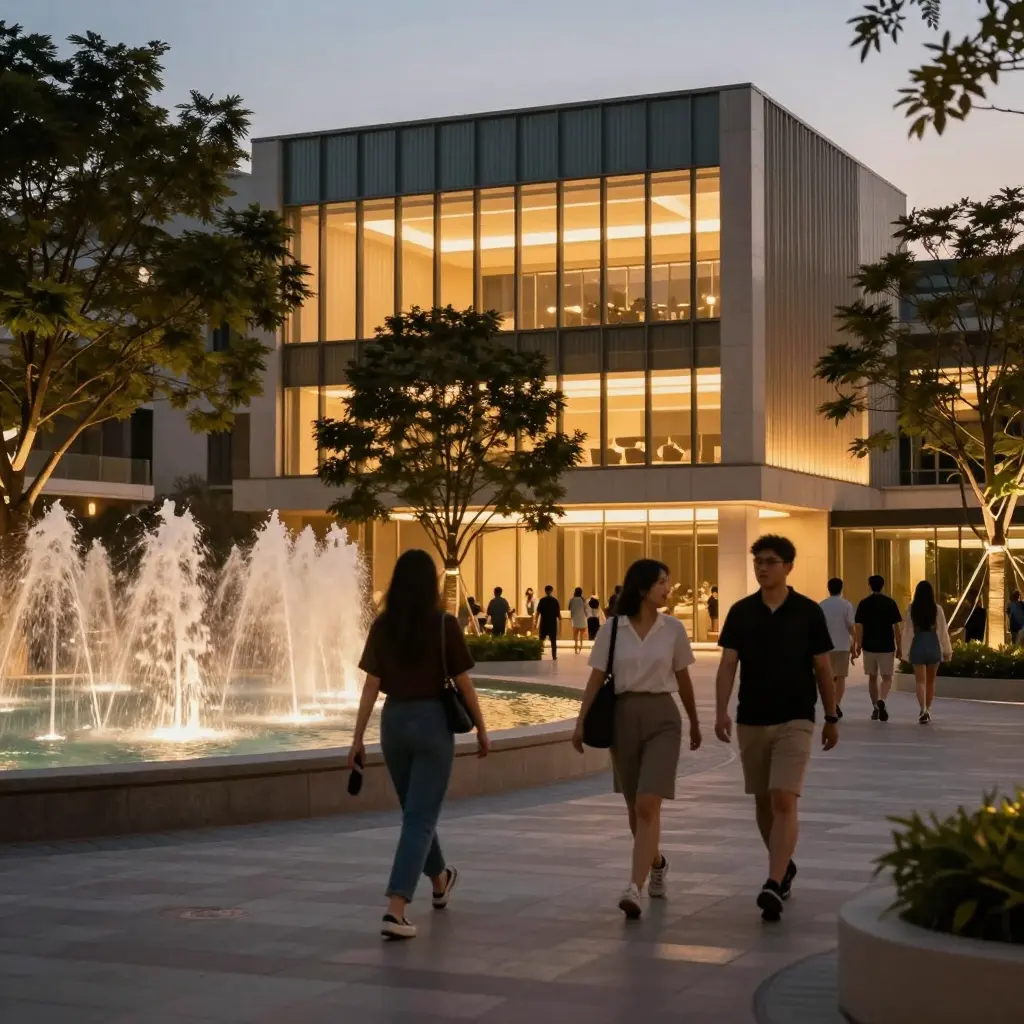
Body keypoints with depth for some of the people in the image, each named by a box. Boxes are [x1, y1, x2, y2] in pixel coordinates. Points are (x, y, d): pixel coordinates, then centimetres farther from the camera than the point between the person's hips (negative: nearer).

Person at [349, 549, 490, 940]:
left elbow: (371, 685, -3)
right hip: (432, 720, -4)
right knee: (420, 817, -1)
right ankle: (395, 910, -13)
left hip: (394, 721, 4)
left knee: (415, 810, 23)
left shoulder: (382, 626, -2)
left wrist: (358, 738, 1)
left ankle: (439, 880, 45)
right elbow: (463, 684, -6)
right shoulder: (444, 625, -9)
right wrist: (481, 729, 6)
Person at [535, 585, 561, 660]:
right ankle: (554, 656, 6)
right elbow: (558, 612, -1)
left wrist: (536, 623, -1)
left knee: (541, 640, 11)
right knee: (553, 641, 6)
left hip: (543, 623, 0)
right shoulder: (555, 600, -3)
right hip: (553, 623, 0)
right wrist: (560, 618, 19)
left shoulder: (542, 600, -4)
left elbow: (538, 612, -6)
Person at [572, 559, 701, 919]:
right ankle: (657, 864, 39)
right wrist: (581, 722, -7)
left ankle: (634, 888, -19)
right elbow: (596, 679, 0)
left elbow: (683, 680, 10)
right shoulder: (612, 629, -1)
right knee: (635, 807, 13)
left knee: (648, 805, -15)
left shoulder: (673, 628, 0)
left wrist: (695, 724, 17)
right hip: (623, 716, 1)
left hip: (662, 717, -1)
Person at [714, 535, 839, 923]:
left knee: (784, 802, -15)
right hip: (751, 720, 4)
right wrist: (721, 711, -15)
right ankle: (784, 866, 35)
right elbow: (728, 664, -2)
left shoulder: (808, 612, -3)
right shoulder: (741, 612, 3)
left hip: (795, 720, -3)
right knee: (763, 802, 13)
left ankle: (773, 886, -21)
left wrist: (832, 719, 7)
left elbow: (823, 668, 3)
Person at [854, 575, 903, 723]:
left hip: (869, 646, 1)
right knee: (887, 678, 4)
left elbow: (859, 626, -3)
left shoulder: (864, 604, 0)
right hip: (887, 647, -1)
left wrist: (858, 645, 4)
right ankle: (882, 701, -22)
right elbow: (896, 627, -2)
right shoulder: (890, 603, -2)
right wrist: (899, 647, 3)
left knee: (872, 677, 14)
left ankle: (875, 708, 17)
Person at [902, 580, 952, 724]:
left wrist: (906, 650, 7)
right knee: (930, 681, 16)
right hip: (933, 645, 1)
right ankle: (927, 710, 25)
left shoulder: (911, 609, -5)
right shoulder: (937, 609, -5)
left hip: (917, 645, -1)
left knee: (920, 680, 0)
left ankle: (923, 710, -18)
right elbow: (943, 630, -1)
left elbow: (907, 630, -2)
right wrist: (947, 650, 7)